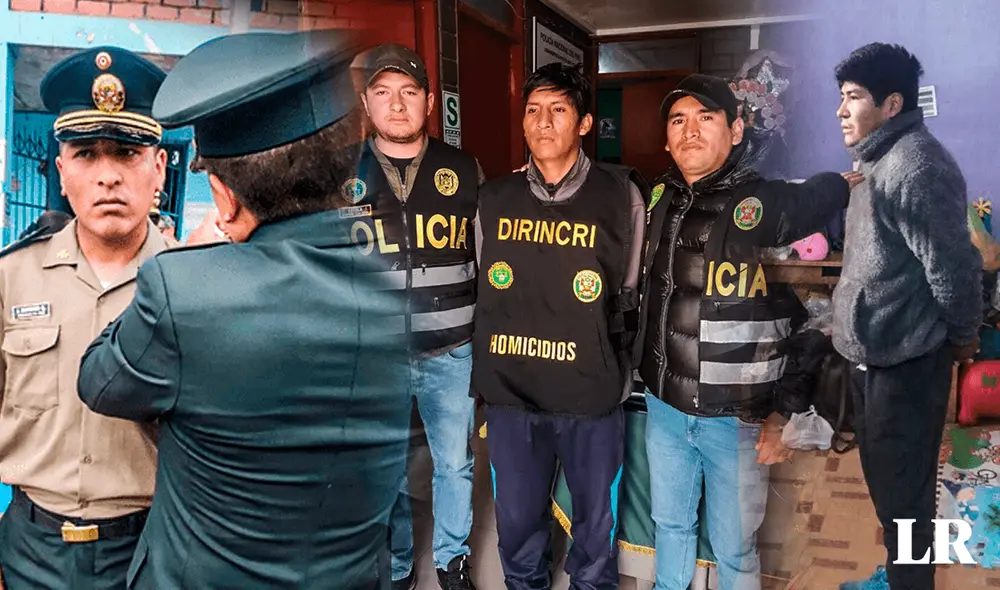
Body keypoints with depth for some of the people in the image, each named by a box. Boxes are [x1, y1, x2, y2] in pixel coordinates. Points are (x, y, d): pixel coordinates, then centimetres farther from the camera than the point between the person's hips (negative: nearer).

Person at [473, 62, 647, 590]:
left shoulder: (621, 196, -5)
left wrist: (617, 374, 5)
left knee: (596, 524, 16)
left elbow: (630, 297, 4)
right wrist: (487, 375, 12)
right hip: (509, 393, 3)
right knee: (517, 524, 18)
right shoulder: (494, 199, 2)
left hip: (592, 395, -2)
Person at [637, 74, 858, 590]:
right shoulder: (659, 199, 2)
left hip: (738, 417, -4)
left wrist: (789, 412, -13)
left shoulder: (775, 203, -14)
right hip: (663, 406, 5)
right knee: (670, 525, 22)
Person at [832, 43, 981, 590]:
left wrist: (962, 337, -8)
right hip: (878, 351, 10)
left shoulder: (916, 166, -20)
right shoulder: (883, 161, 13)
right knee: (883, 474, 22)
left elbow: (953, 266, -20)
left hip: (906, 358, -10)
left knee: (901, 485, 1)